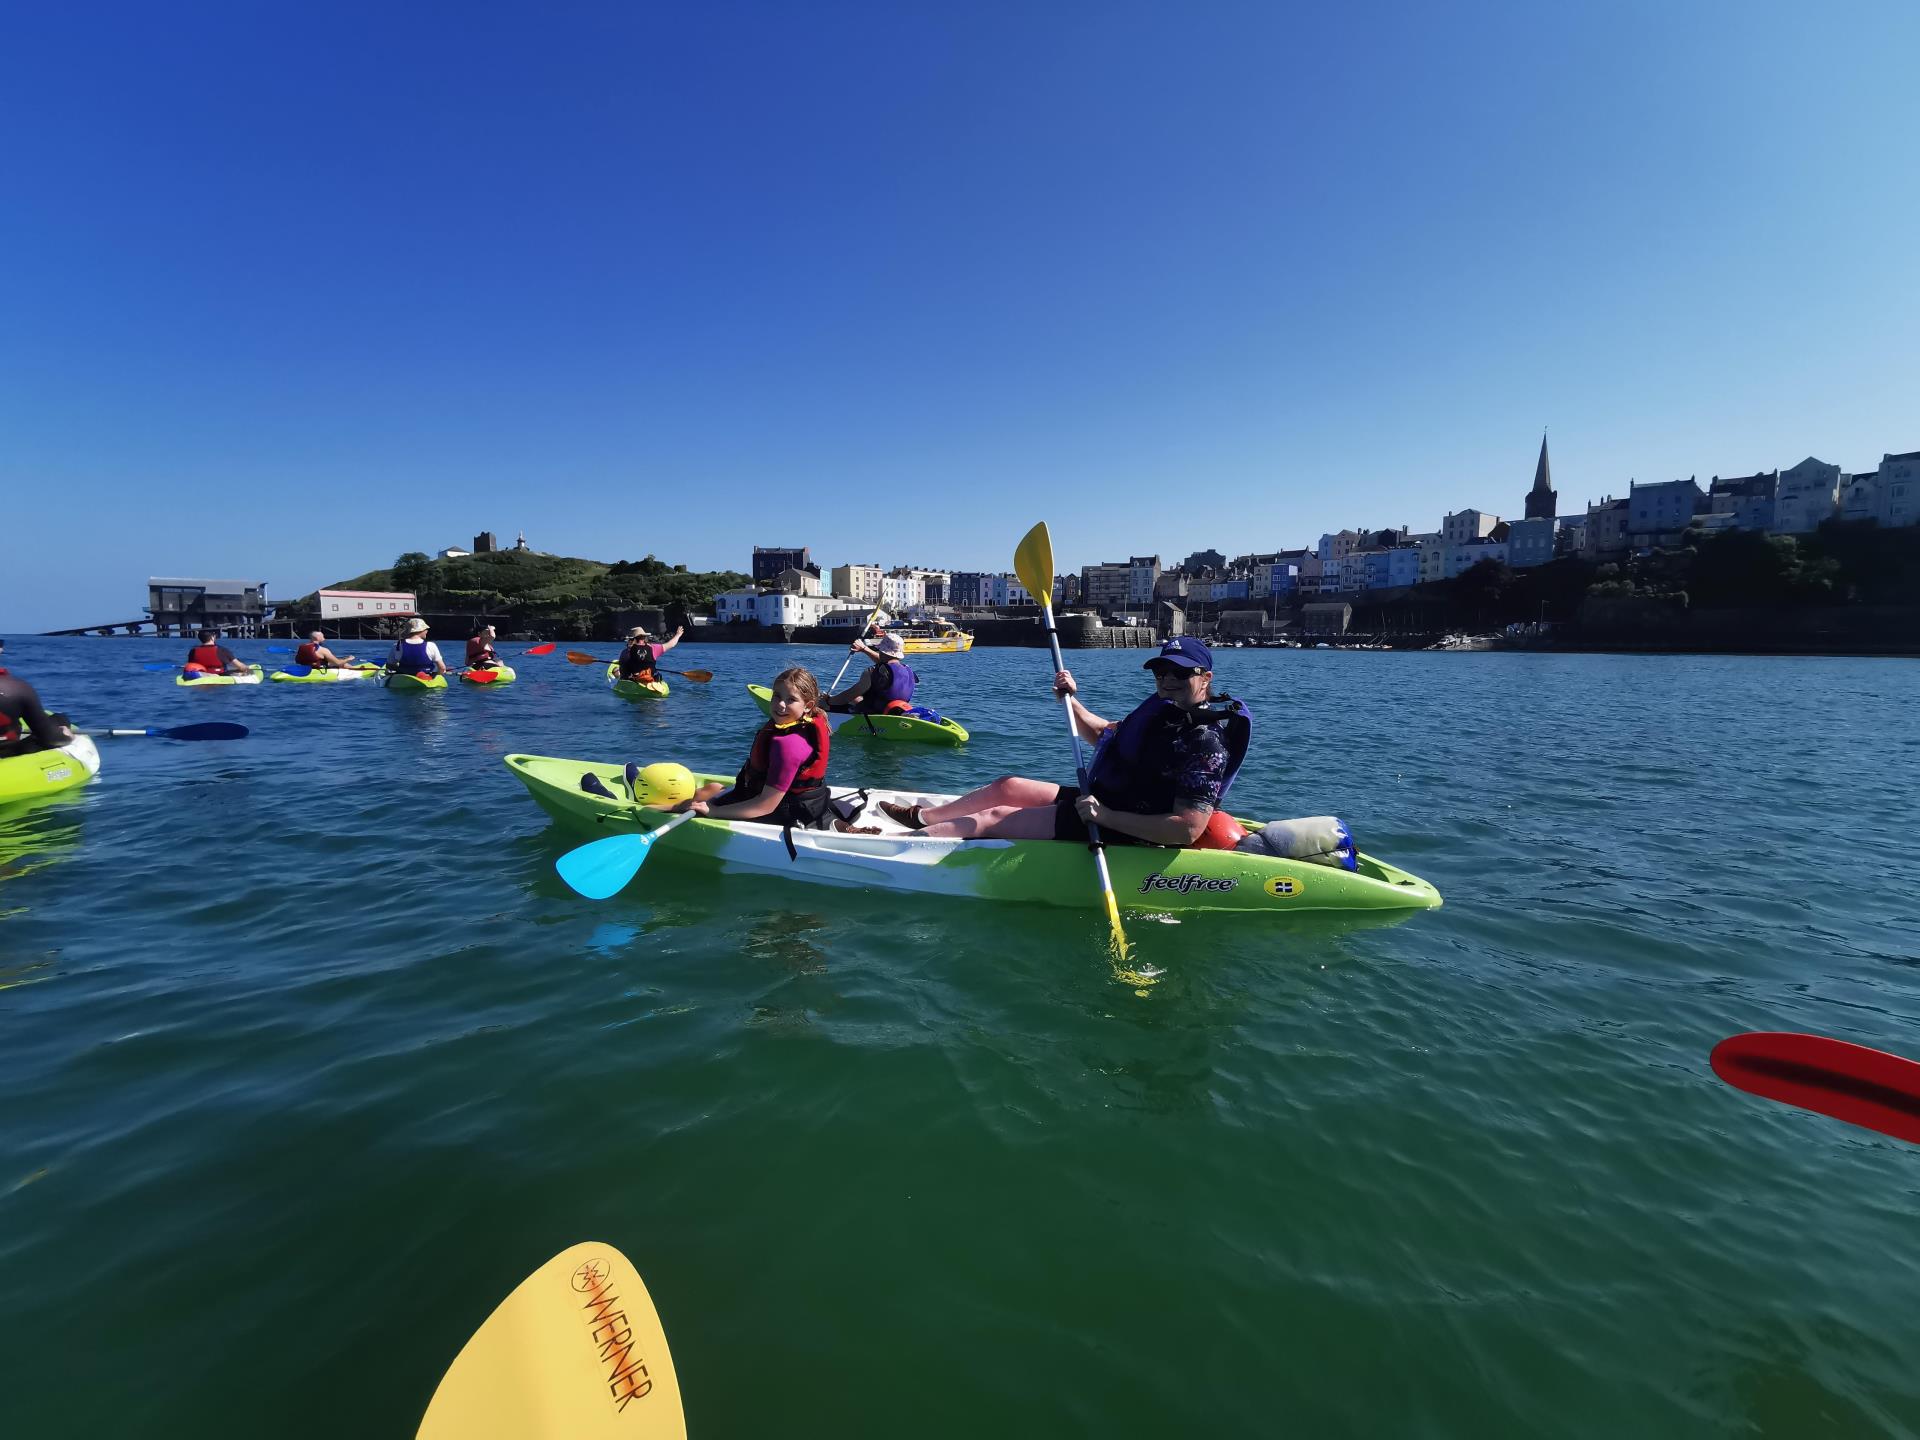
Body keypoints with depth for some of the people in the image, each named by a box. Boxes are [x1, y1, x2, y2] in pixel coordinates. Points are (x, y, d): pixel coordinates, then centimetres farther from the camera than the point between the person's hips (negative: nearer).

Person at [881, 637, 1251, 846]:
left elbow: (1188, 829, -32)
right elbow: (1101, 733, 20)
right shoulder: (1166, 710, 6)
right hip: (1103, 803, 9)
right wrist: (1071, 700, 2)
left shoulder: (1203, 742, -23)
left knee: (992, 819, -6)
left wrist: (1106, 816, -34)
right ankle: (923, 817, 33)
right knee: (1006, 786, 16)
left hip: (1121, 830, -9)